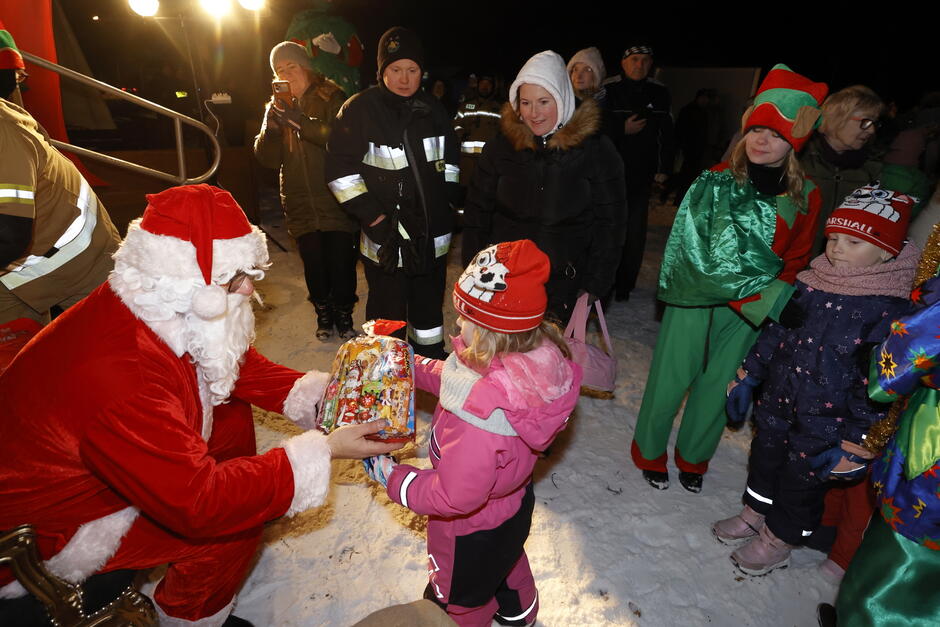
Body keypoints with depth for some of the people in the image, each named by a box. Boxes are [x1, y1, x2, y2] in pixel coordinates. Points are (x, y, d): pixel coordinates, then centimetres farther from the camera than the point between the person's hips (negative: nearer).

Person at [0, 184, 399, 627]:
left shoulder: (168, 313, -13)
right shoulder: (119, 376, -40)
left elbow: (239, 366, 2)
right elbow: (198, 503, -36)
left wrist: (318, 398, -12)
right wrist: (325, 450, -33)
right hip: (44, 529, -8)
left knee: (232, 416, 5)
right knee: (236, 518, -16)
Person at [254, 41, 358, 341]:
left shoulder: (330, 98, 0)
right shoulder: (279, 106, 15)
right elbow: (267, 159, 8)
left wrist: (300, 122, -23)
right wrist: (270, 127, -10)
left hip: (336, 201, -4)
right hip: (300, 204, 4)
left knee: (341, 262, -3)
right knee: (313, 264, 7)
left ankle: (344, 314, 18)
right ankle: (323, 314, 27)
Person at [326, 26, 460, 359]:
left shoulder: (432, 109, 7)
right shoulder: (359, 110, -8)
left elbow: (449, 160, 19)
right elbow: (341, 171, -10)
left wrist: (447, 200, 8)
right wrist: (374, 217, -15)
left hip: (432, 231, 5)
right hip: (387, 234, -5)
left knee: (430, 301, 19)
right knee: (389, 307, 2)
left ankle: (432, 357, 38)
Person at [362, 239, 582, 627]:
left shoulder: (481, 414, -47)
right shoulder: (538, 357, -23)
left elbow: (453, 497, -34)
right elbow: (457, 379, -4)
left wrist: (389, 476, -21)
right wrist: (414, 366, -1)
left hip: (473, 531, -8)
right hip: (515, 506, 8)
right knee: (508, 565, 40)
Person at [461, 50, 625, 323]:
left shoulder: (596, 150, -6)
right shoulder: (501, 147, -1)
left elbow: (608, 224, -2)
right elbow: (477, 214, 4)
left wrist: (594, 287, -6)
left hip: (565, 287, -1)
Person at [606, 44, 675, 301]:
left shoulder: (660, 93, 9)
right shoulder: (609, 91, -3)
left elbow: (667, 134, 13)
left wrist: (665, 169, 9)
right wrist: (622, 130, -17)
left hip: (641, 175, 3)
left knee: (635, 232, 3)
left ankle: (624, 284, 14)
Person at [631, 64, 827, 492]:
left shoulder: (804, 197, -1)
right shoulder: (715, 181, -8)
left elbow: (796, 262, 6)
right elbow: (689, 243, -14)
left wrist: (764, 300, -11)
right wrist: (745, 289, -19)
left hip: (750, 312, 2)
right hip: (694, 299, -2)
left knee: (716, 388, 14)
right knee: (669, 380, 7)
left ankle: (693, 460, 37)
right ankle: (648, 453, 31)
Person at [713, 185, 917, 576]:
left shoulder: (892, 311, -20)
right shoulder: (812, 284, -3)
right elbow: (775, 333, 8)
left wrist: (853, 448, -16)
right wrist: (747, 378, 11)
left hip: (824, 427, -5)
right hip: (776, 407, 6)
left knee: (801, 484, 14)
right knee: (764, 463, 24)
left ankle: (779, 540, 39)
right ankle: (755, 514, 49)